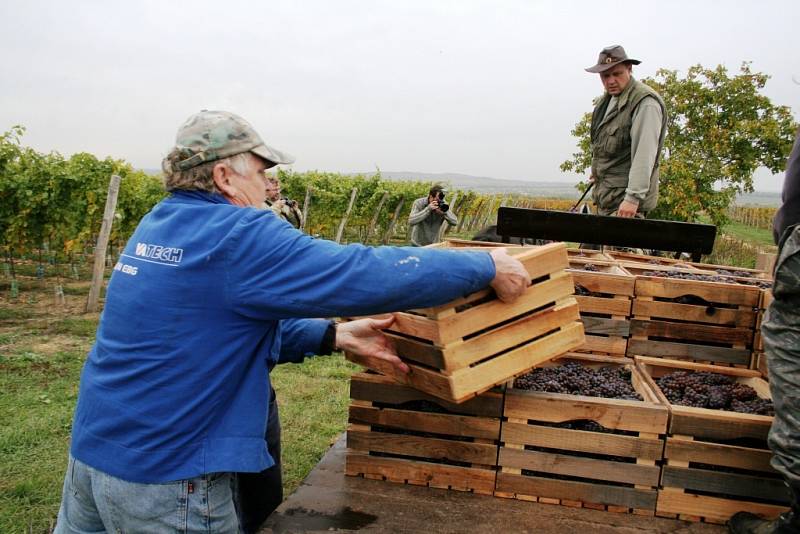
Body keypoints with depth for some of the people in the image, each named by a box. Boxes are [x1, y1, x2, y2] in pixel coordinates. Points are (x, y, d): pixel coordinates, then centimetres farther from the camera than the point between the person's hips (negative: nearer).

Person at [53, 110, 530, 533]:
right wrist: (487, 267, -14)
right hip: (163, 473, -9)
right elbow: (367, 273, -25)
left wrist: (335, 336, 1)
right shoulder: (240, 238, -21)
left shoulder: (160, 223, 6)